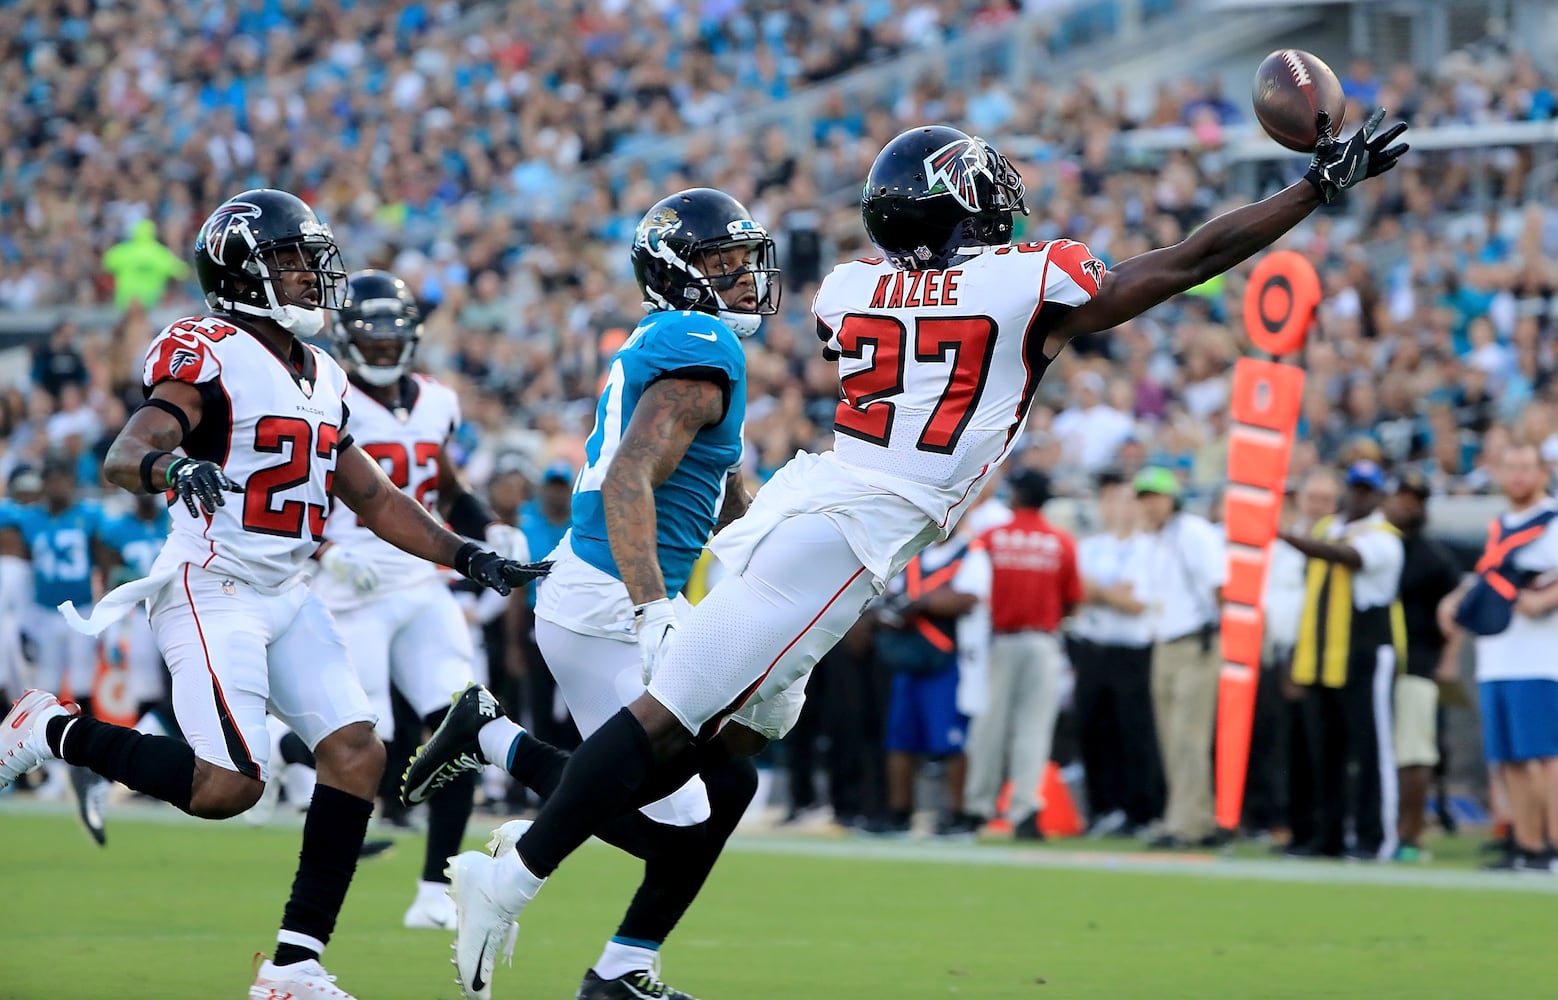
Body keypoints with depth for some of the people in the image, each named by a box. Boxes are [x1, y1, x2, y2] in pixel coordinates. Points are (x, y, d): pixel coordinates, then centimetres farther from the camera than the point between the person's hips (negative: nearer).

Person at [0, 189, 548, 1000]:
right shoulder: (210, 358, -11)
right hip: (211, 591, -8)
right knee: (229, 785, -17)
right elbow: (124, 455, -25)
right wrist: (170, 465, -48)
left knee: (357, 750, -6)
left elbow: (372, 497, 22)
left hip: (286, 597, 8)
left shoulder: (322, 379, 16)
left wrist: (467, 557, 14)